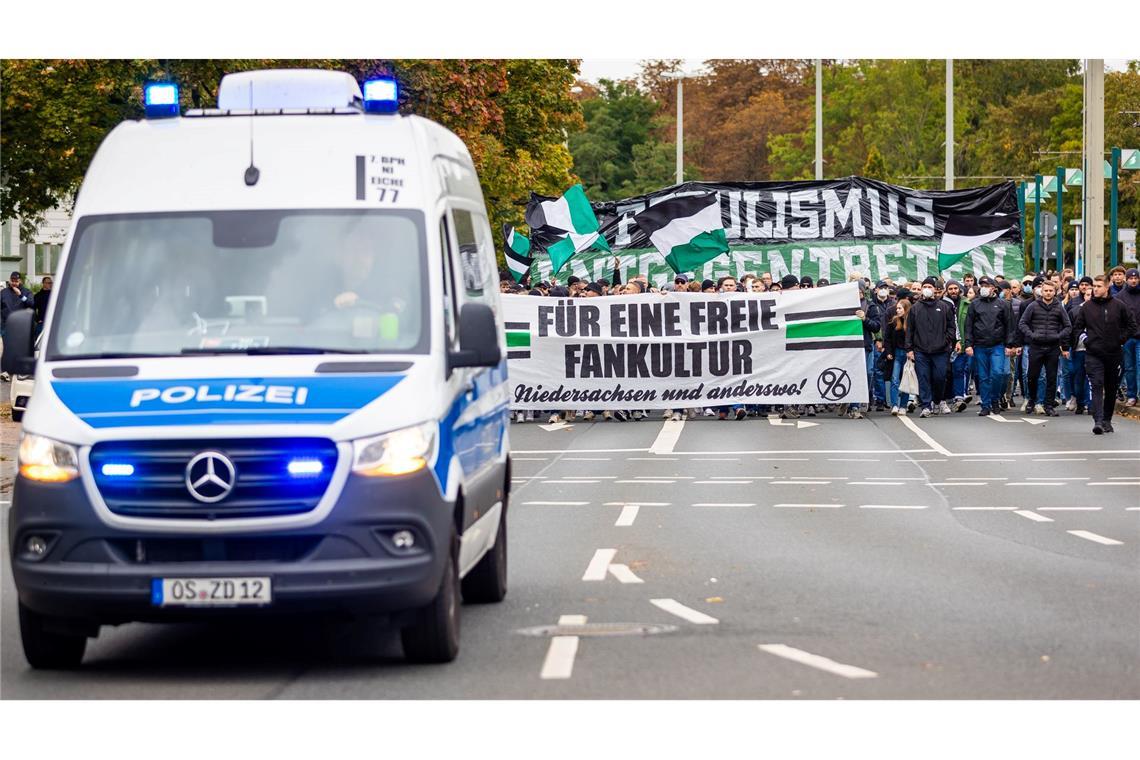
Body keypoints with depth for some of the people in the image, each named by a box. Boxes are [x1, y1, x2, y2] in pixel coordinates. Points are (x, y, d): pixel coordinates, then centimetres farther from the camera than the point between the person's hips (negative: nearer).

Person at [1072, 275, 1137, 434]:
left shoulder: (1118, 306, 1)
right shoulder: (1087, 307, 4)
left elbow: (1131, 325, 9)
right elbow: (1077, 327, 15)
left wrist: (1121, 340, 1)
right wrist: (1084, 339, 2)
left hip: (1113, 354, 1)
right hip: (1093, 354, -1)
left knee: (1111, 389, 10)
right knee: (1097, 386, -14)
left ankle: (1107, 420, 23)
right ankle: (1098, 421, -22)